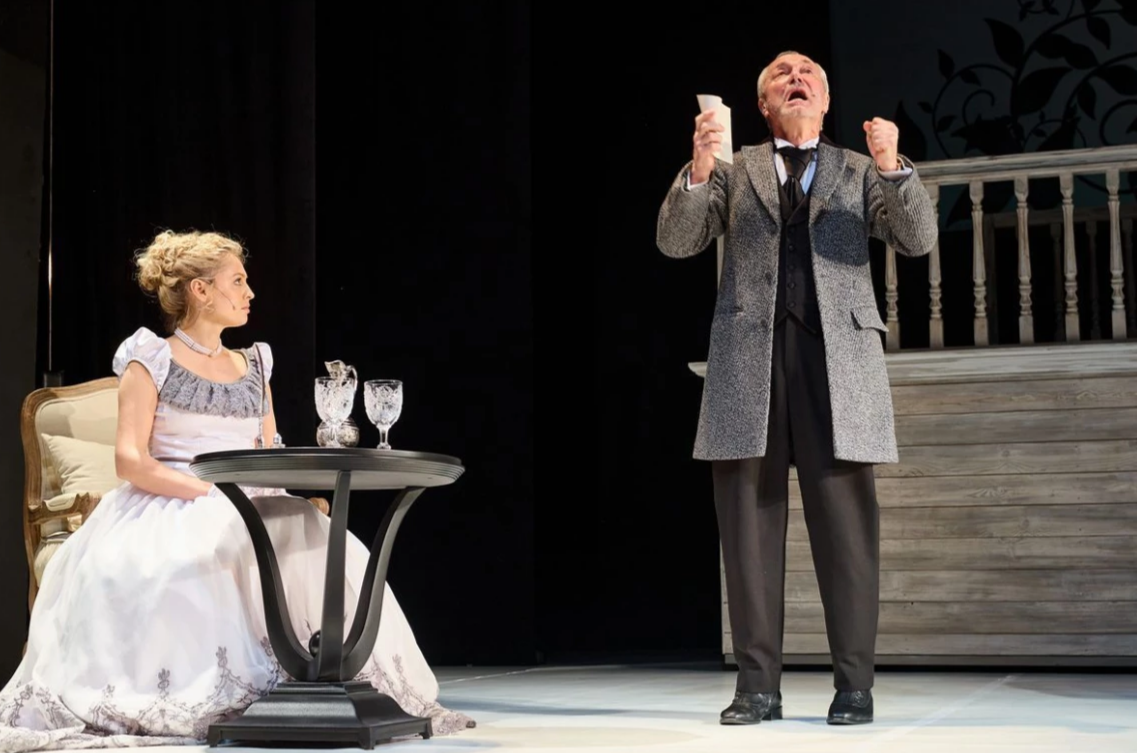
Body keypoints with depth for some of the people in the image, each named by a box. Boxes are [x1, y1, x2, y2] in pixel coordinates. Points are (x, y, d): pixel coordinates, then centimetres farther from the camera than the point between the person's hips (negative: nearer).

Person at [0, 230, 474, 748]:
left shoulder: (254, 366, 20)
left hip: (249, 510, 4)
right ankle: (192, 700, -29)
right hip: (168, 509, -4)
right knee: (170, 569, -40)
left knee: (328, 549, -26)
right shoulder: (150, 361, 4)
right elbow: (131, 460, -7)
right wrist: (215, 493, -19)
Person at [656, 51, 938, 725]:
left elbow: (919, 239, 4)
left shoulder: (860, 171, 17)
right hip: (750, 355, 1)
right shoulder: (734, 170, 17)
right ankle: (758, 685, 4)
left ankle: (854, 685, 2)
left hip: (838, 354, -1)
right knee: (750, 522, -1)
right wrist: (698, 170, -12)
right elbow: (675, 242, 6)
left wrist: (893, 167, -13)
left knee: (846, 524, -3)